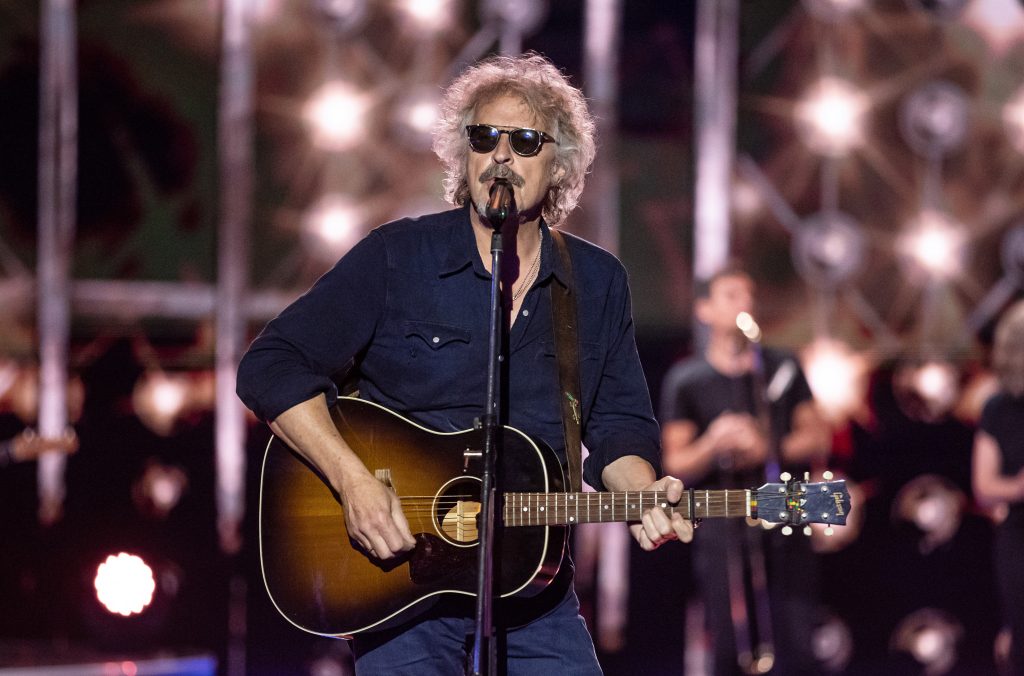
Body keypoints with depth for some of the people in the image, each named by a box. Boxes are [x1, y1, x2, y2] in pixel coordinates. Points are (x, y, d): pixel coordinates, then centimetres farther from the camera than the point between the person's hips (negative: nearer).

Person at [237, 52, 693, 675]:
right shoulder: (397, 258, -3)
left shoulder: (598, 284, 8)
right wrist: (353, 481, -20)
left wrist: (644, 493, -12)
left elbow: (617, 425, 11)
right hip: (399, 575, -3)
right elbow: (273, 368, -8)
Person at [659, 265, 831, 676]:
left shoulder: (783, 369, 13)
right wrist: (714, 442, -19)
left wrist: (769, 448, -8)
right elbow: (676, 467, 1)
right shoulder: (685, 381, 6)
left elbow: (819, 440, 10)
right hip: (723, 529, -2)